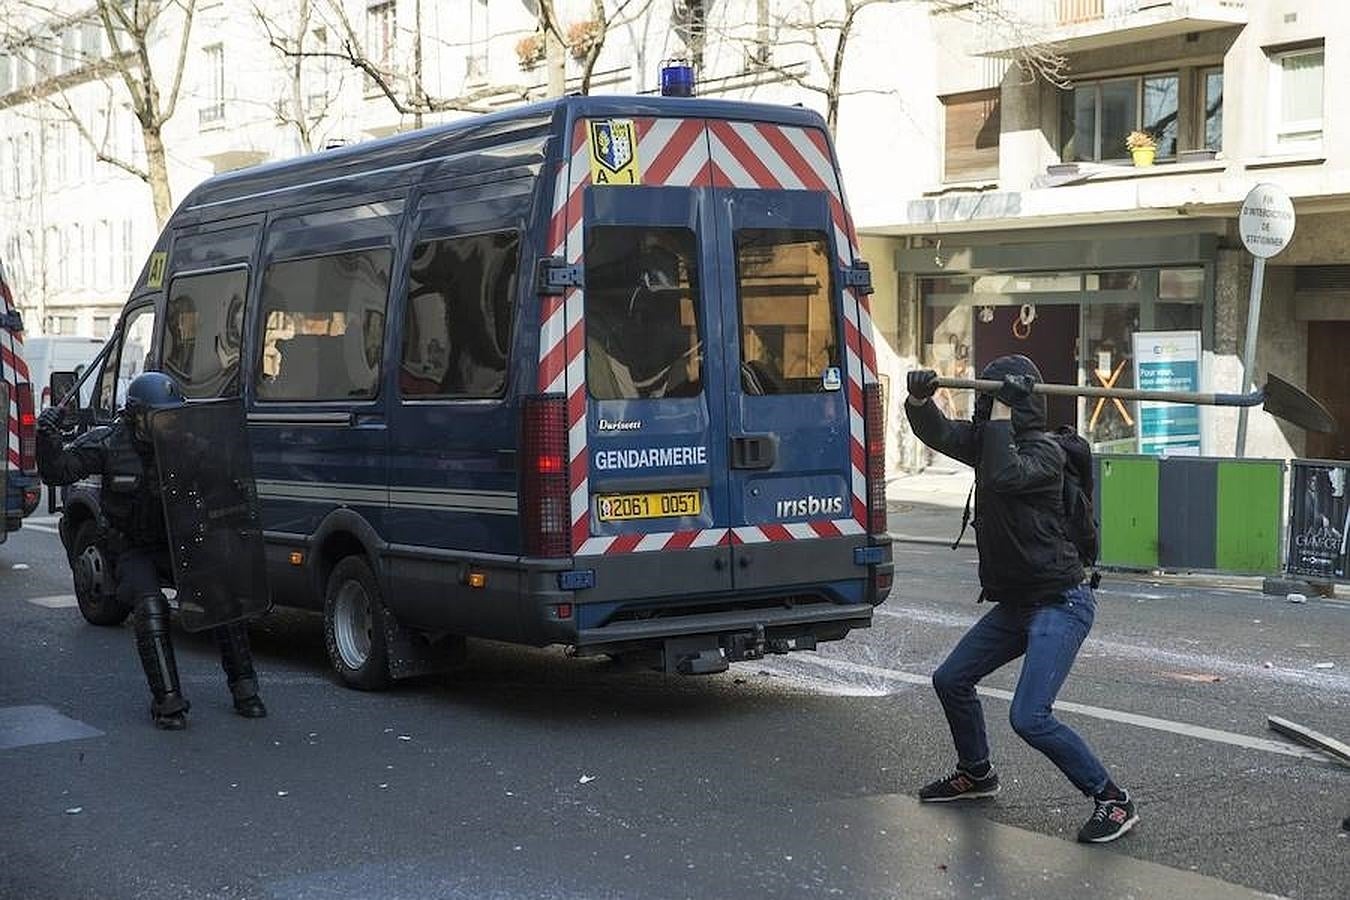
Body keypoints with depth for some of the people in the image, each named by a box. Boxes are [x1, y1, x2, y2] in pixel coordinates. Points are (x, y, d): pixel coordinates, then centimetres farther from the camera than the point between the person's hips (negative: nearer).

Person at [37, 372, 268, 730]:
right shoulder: (107, 444, -10)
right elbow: (56, 472, -13)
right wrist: (48, 439, -30)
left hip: (180, 544, 2)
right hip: (134, 550, -2)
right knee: (150, 607, -26)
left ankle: (244, 689, 2)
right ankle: (168, 701, -19)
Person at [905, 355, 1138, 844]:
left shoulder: (1045, 452, -15)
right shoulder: (987, 439, 9)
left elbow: (1002, 476, -33)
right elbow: (936, 433, 1)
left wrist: (1001, 413, -26)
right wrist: (919, 399, -18)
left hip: (1060, 603, -9)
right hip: (1015, 604, 9)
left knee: (1029, 717, -20)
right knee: (950, 680, 20)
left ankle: (1113, 801, -8)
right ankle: (976, 774, 41)